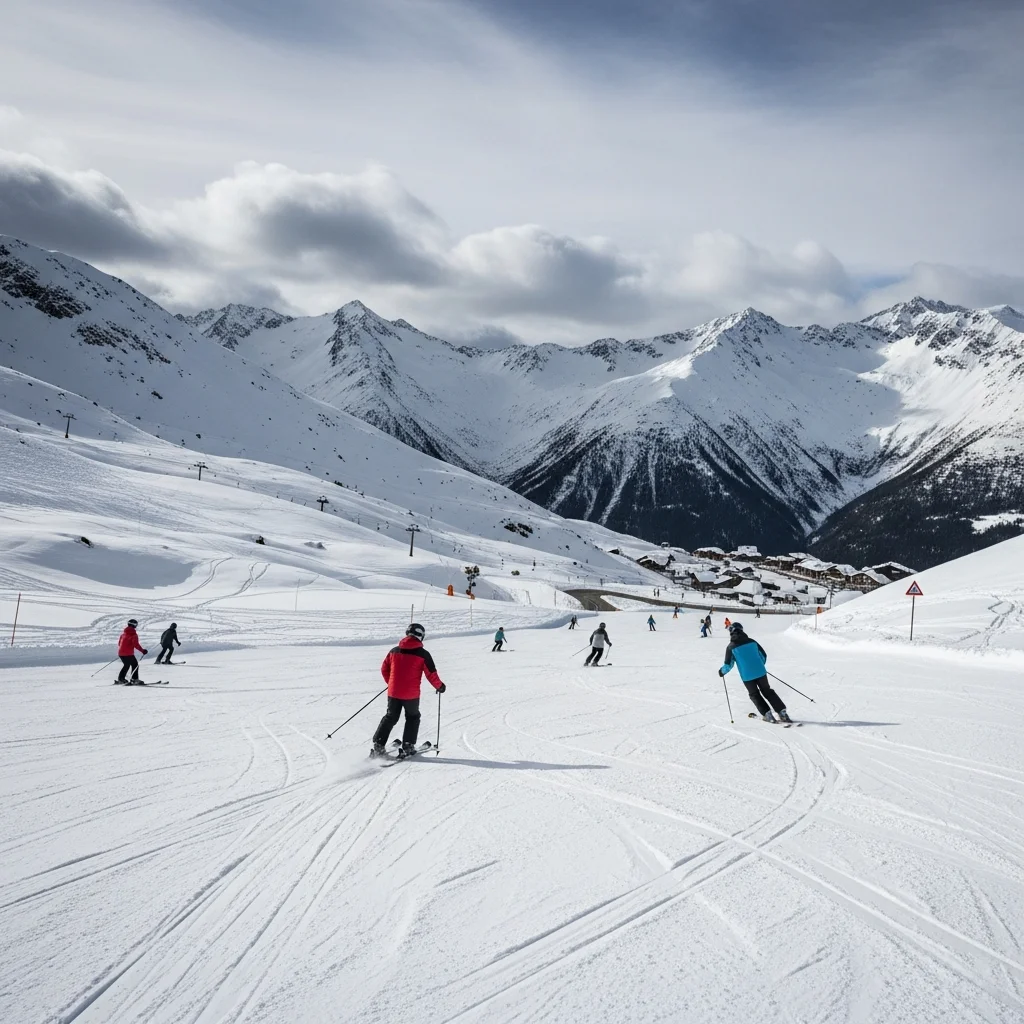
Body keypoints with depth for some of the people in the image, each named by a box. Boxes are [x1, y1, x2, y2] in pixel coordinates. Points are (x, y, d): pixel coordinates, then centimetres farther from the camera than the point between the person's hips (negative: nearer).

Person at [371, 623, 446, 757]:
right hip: (411, 694, -3)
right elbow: (431, 674, -7)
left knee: (390, 718, 17)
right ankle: (408, 746, 14)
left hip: (393, 692, 3)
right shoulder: (423, 654, -9)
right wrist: (440, 686, 10)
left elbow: (384, 669, 11)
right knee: (413, 717, 19)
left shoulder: (394, 651, 3)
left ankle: (378, 745, 9)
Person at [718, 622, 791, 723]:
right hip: (760, 672, 3)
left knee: (755, 695, 17)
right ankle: (782, 713, 13)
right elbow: (764, 656, 11)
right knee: (768, 692, 17)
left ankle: (767, 714, 8)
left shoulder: (731, 647, -5)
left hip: (747, 676, -3)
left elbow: (728, 664, -3)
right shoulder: (751, 641, 4)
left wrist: (722, 671, 17)